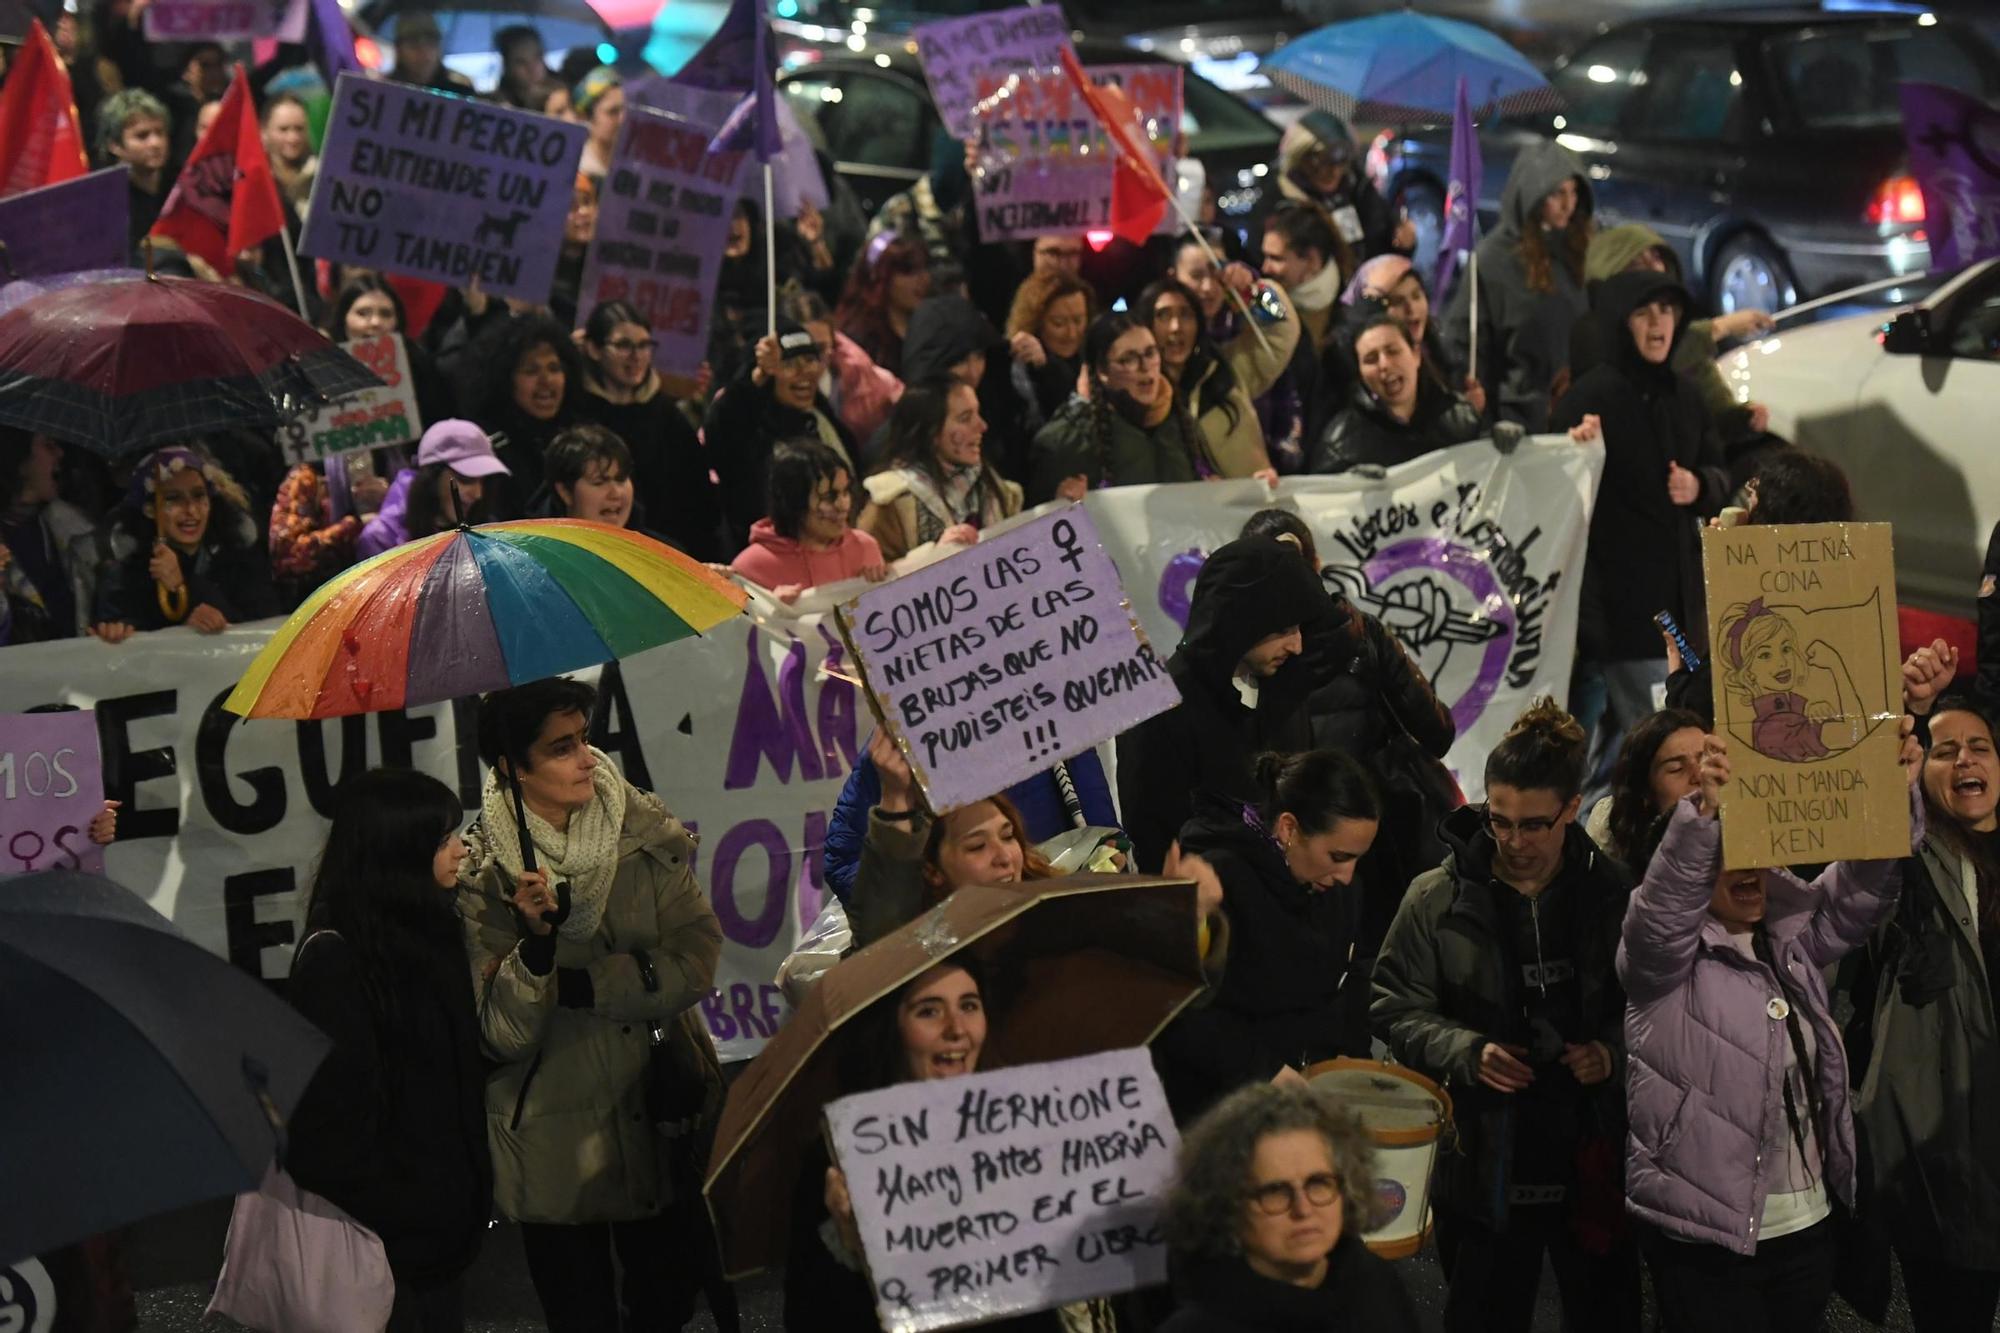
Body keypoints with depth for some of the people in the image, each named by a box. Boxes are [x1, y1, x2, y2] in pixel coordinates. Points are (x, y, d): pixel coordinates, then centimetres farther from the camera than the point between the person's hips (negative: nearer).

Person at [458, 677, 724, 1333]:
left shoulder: (645, 832, -2)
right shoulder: (482, 873, -8)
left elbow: (697, 960, -10)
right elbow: (500, 1037, -13)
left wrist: (579, 985, -17)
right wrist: (537, 943, -29)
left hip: (661, 1112, 2)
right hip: (556, 1146, -2)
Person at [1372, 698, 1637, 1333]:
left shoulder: (1614, 894, -4)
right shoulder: (1436, 898, -4)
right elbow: (1396, 1010, 0)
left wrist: (1615, 1049, -14)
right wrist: (1467, 1051, -15)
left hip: (1597, 1164, 0)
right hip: (1484, 1167, 0)